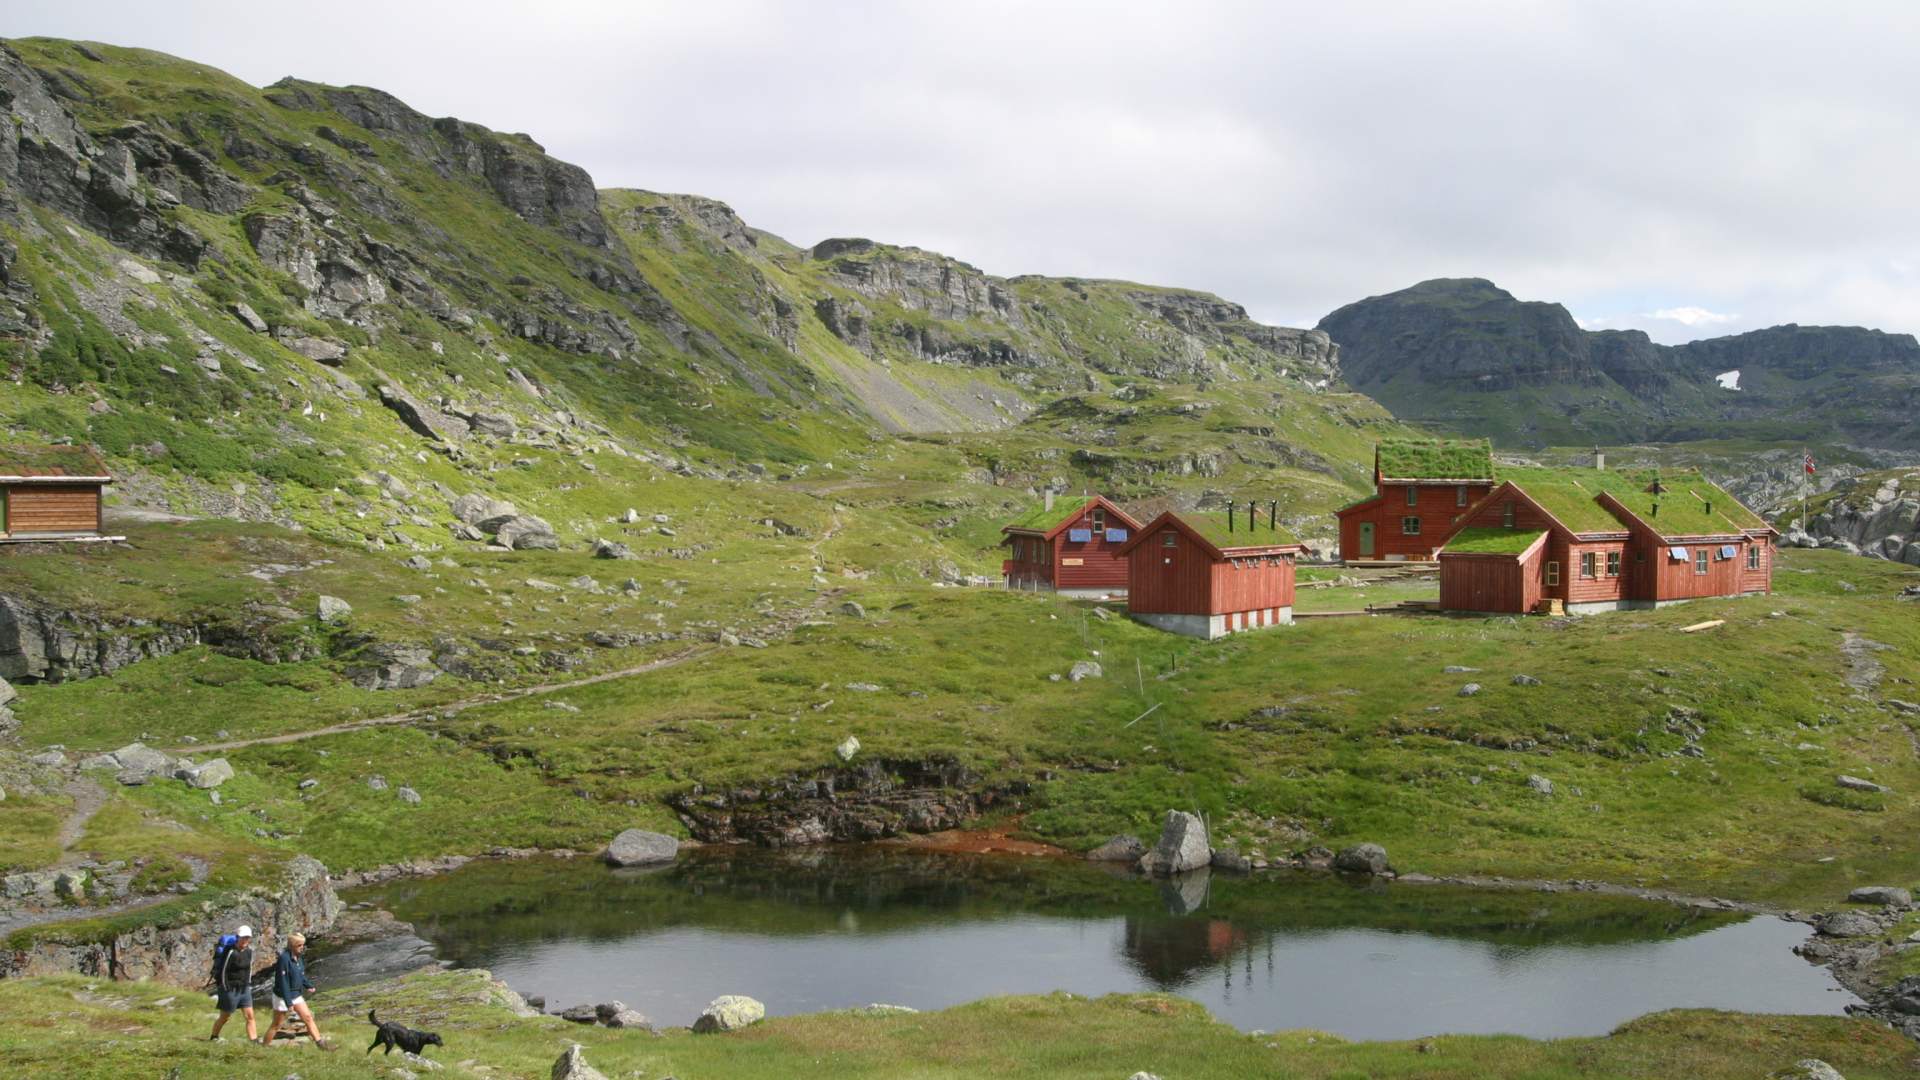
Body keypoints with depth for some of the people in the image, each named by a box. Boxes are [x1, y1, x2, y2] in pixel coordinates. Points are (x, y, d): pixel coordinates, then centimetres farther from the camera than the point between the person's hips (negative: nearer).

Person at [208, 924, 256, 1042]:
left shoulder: (249, 951, 2)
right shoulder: (230, 952, -20)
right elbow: (220, 970, -18)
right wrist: (224, 987, -13)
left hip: (245, 989, 6)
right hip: (230, 990, -6)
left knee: (250, 1016, -2)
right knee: (224, 1017, 10)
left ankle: (253, 1041, -3)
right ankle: (214, 1037, 32)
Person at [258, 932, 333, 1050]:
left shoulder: (298, 957, 0)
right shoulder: (284, 959, -25)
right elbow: (283, 982, -25)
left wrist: (308, 985, -4)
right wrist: (288, 1003, -24)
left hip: (296, 995, 8)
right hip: (283, 997, -8)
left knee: (308, 1017, 5)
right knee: (277, 1024, 5)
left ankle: (319, 1042, 8)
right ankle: (264, 1046, 20)